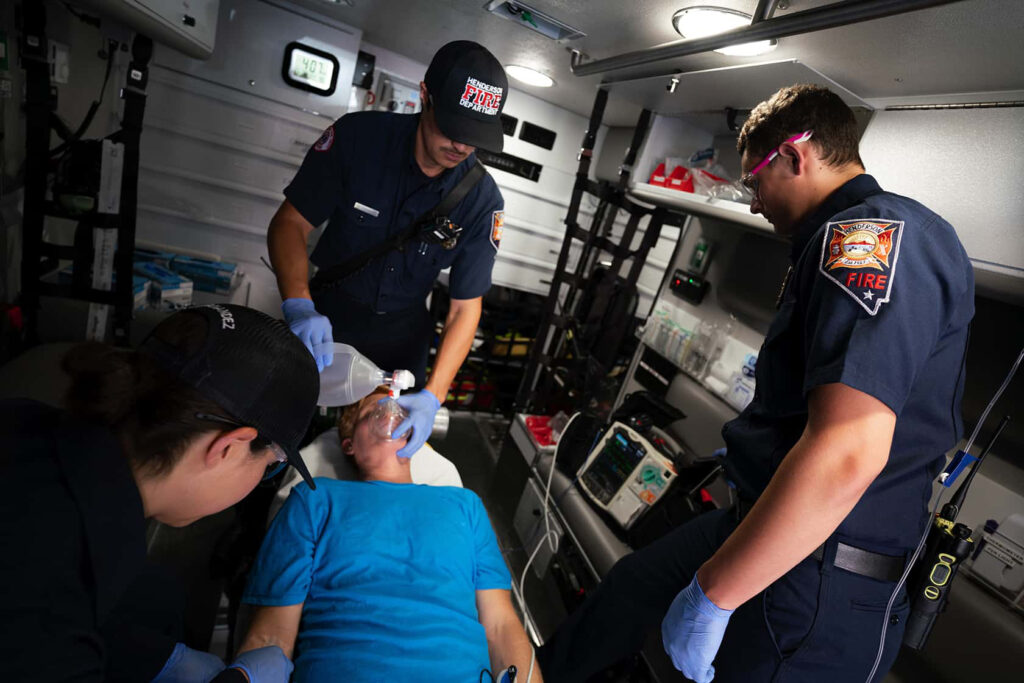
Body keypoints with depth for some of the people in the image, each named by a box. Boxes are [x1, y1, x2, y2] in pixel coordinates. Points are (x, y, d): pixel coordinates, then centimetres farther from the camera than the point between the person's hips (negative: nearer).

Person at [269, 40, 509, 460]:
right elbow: (291, 223, -14)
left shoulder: (483, 200, -19)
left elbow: (465, 308, -18)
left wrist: (433, 396, -30)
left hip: (401, 333, 1)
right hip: (326, 314, 0)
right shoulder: (357, 137, -20)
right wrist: (299, 306, -33)